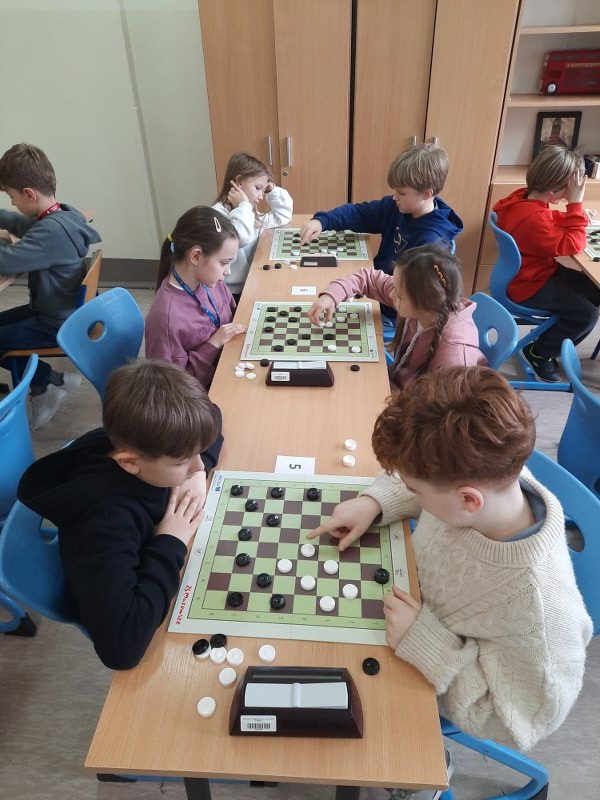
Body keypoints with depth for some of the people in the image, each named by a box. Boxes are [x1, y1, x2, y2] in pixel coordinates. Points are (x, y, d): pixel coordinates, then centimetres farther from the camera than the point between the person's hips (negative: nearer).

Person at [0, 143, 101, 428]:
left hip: (60, 325, -10)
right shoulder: (65, 213, 1)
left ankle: (50, 382, 12)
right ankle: (41, 386, 20)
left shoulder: (51, 231, -29)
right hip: (68, 311, 10)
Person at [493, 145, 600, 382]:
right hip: (529, 287, -10)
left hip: (539, 272, 10)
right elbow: (572, 245, -26)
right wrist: (575, 205, -25)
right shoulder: (532, 218, -32)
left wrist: (576, 214, 2)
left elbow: (551, 220, 19)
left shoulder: (524, 198, -1)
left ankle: (551, 338, 21)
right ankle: (539, 351, 5)